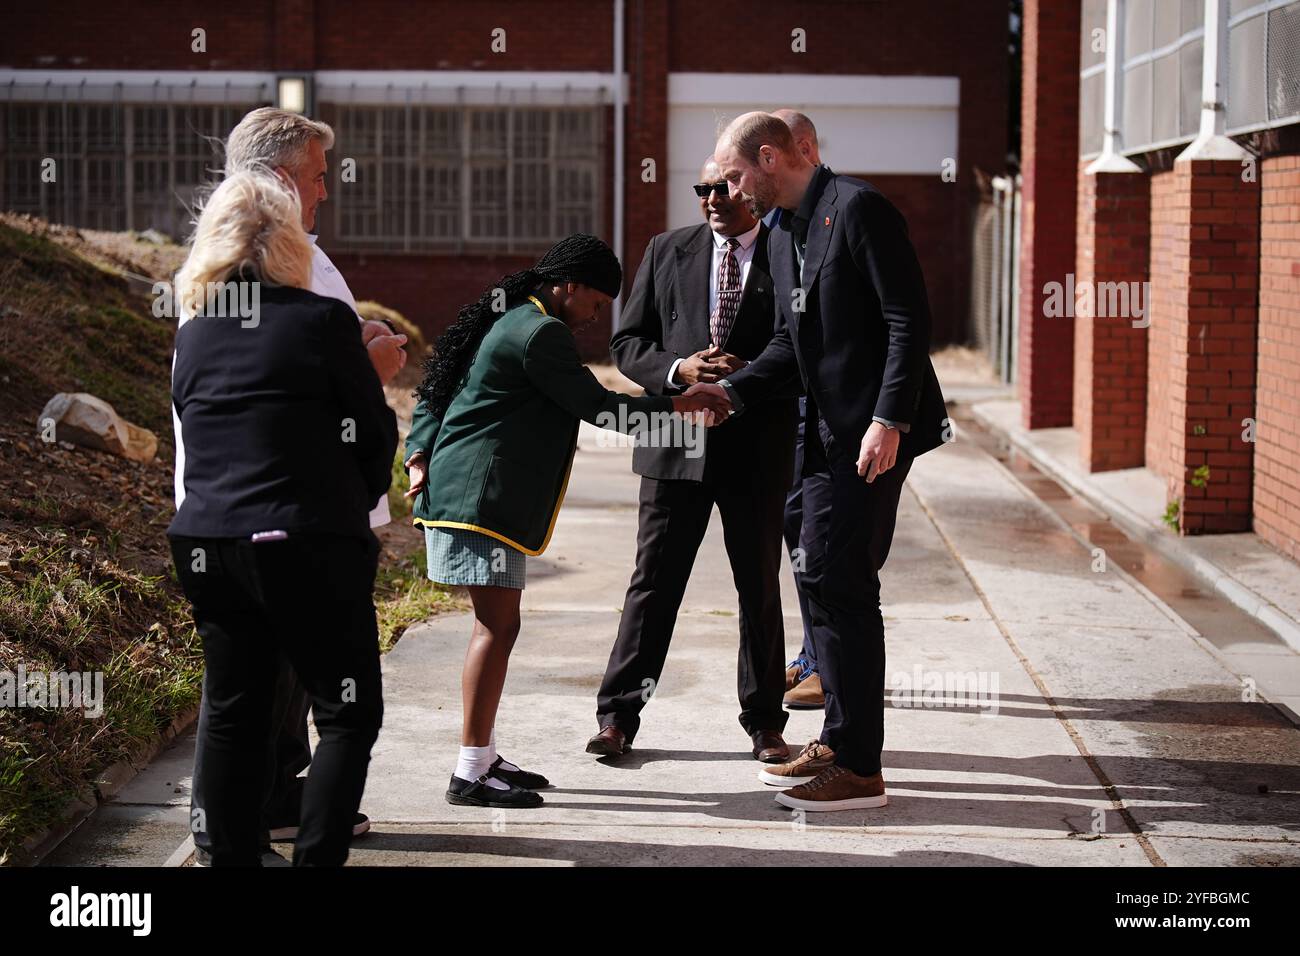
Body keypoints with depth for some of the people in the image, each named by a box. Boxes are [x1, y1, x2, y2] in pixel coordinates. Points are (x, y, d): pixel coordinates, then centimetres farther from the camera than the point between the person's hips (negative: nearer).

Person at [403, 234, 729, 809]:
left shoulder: (508, 320, 19)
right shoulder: (541, 333, -13)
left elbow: (432, 396, 18)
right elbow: (597, 407, -12)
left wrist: (420, 458, 7)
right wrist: (679, 405, -5)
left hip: (462, 494, 11)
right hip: (483, 498, -11)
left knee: (495, 625, 14)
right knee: (498, 626, -9)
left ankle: (483, 756, 20)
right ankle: (470, 774, -9)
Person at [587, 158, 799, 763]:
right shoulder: (667, 252, 8)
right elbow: (627, 342, 7)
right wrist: (677, 368, -12)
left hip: (758, 447, -1)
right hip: (676, 441, 1)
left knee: (760, 587, 9)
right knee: (654, 582, 4)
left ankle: (764, 720, 20)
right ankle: (618, 715, 12)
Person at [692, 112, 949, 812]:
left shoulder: (858, 208, -12)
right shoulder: (782, 232, 16)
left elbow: (909, 320, -17)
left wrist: (888, 422, -22)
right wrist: (733, 390, 5)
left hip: (873, 430, -10)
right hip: (828, 431, 10)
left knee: (837, 582, -9)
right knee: (826, 580, 13)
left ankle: (858, 769, -2)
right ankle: (841, 741, 24)